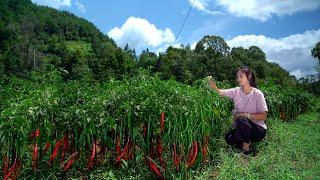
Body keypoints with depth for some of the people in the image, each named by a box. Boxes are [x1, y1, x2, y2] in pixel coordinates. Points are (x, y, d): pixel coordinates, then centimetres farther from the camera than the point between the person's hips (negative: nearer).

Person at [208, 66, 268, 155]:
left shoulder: (257, 94, -14)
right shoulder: (236, 91, -3)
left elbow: (263, 116, -16)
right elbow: (220, 92, -17)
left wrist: (244, 114, -22)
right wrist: (214, 87, -38)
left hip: (258, 129, -4)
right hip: (242, 128, 4)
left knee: (241, 120, -32)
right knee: (229, 138, -22)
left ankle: (246, 149, -10)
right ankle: (248, 142, 8)